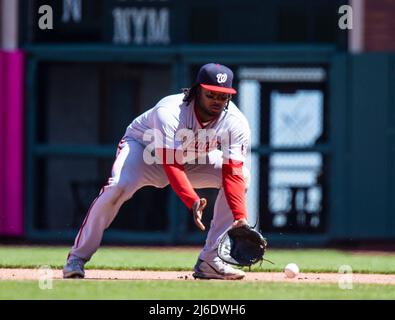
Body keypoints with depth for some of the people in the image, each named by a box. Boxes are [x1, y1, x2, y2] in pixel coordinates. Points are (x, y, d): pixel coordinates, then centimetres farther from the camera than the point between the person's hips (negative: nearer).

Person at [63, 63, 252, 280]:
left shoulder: (236, 123, -25)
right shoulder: (169, 112, -36)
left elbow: (233, 173, -30)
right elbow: (171, 166, -42)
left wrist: (240, 217, -43)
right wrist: (192, 202, -55)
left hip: (195, 158, 4)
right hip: (144, 146, -4)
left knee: (242, 176, -18)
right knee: (118, 187, -33)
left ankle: (210, 260, -14)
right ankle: (77, 257, -17)